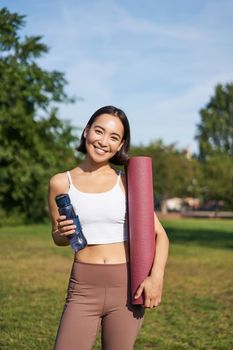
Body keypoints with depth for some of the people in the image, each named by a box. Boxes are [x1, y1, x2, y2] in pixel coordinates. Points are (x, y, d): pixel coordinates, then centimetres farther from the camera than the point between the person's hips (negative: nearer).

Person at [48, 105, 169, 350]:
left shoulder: (127, 183, 0)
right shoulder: (61, 183, 2)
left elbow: (159, 234, 1)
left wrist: (156, 276, -15)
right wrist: (63, 233, -9)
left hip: (127, 286, 0)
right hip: (83, 288, 0)